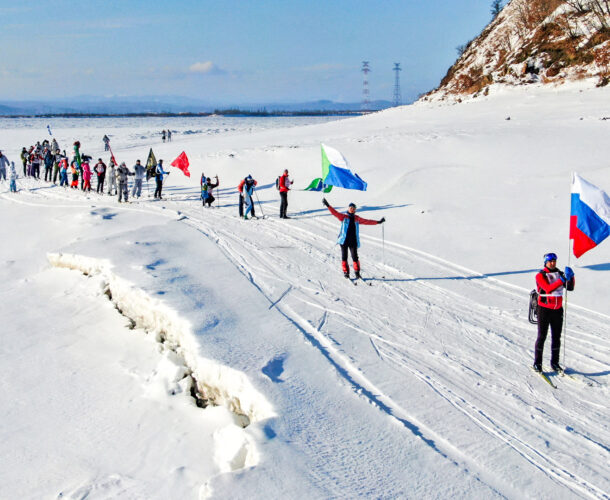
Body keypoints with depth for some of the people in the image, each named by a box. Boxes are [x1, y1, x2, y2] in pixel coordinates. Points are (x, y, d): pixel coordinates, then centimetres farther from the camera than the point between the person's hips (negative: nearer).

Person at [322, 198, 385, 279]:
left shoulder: (357, 218, 14)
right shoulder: (343, 217, 7)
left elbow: (367, 221, 18)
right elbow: (335, 213, -2)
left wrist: (378, 222, 17)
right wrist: (328, 205, -13)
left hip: (353, 241, 1)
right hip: (344, 240, -1)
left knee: (355, 257, -4)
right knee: (344, 257, 2)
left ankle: (357, 272, 9)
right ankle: (346, 272, 13)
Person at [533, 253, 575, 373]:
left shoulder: (560, 274, 7)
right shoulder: (540, 275, -9)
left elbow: (570, 288, -2)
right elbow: (548, 288, -25)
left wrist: (570, 277, -20)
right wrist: (562, 280, -35)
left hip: (558, 310, 5)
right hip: (544, 309, -5)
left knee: (556, 337, 9)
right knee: (542, 337, 0)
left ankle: (554, 363, 19)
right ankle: (537, 363, 9)